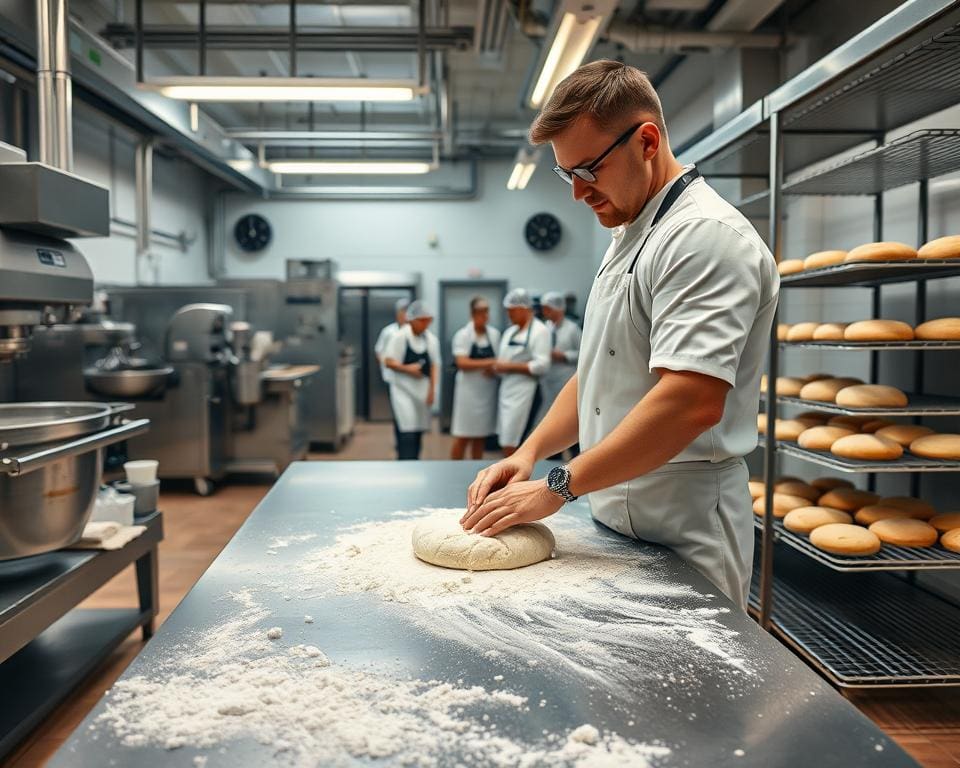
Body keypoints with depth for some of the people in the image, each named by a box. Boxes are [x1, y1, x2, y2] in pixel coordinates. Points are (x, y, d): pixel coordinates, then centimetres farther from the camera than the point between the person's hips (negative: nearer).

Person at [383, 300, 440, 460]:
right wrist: (407, 369, -21)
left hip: (422, 390, 5)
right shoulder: (399, 337, -9)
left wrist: (432, 390, 2)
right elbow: (388, 362, -8)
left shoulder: (431, 339, 4)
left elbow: (433, 365, 9)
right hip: (403, 389, -5)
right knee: (407, 432, -13)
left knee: (418, 432, 10)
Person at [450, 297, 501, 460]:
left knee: (481, 436, 11)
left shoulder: (495, 334, 7)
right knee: (462, 437, -2)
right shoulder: (463, 335, -6)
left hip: (488, 390, 5)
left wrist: (494, 368, -9)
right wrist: (488, 363, -22)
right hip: (469, 390, -4)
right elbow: (462, 363, -16)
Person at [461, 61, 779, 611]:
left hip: (680, 534, -8)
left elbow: (693, 403, -28)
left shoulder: (706, 235, -17)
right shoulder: (631, 239, 15)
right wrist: (531, 452, 5)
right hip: (616, 515, 9)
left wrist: (560, 487, -21)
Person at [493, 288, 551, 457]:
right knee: (506, 444, 10)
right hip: (506, 390, 8)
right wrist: (496, 366, 0)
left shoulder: (539, 331, -8)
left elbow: (542, 366, -17)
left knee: (511, 446, -9)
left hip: (524, 392, -8)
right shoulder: (510, 331, 17)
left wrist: (509, 366, -16)